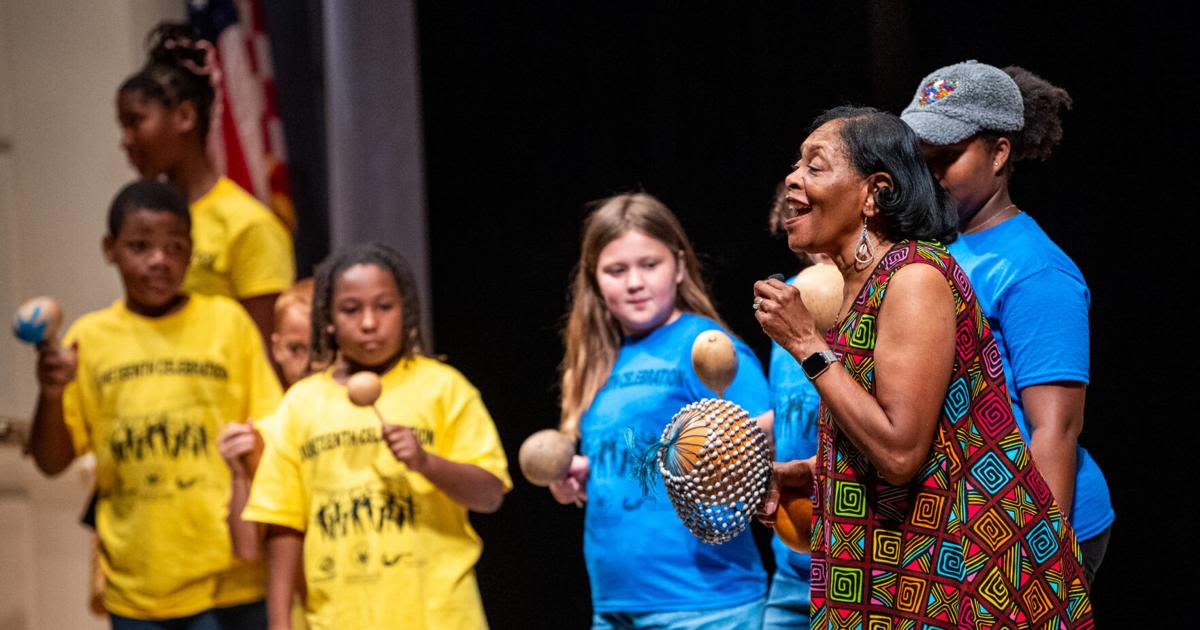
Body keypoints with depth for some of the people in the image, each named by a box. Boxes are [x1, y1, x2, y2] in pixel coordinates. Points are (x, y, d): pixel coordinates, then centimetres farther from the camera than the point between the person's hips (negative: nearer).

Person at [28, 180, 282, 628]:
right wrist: (51, 393, -13)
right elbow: (51, 461, 5)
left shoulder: (227, 322, 2)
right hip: (135, 586, 2)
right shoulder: (90, 338, 5)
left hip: (225, 578, -2)